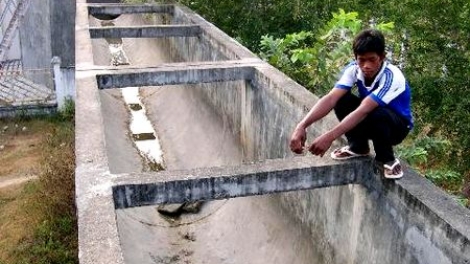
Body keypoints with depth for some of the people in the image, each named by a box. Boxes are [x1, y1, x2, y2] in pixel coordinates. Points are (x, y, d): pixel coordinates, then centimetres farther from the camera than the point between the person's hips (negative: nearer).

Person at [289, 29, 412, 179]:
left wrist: (330, 137, -54)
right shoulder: (353, 69, -18)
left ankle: (387, 159, -10)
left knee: (376, 114, -39)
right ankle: (358, 147, -2)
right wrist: (302, 126, -47)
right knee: (341, 99, -21)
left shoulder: (391, 77, -32)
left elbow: (363, 111, -44)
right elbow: (331, 98, -32)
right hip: (370, 122, 5)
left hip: (398, 125, -5)